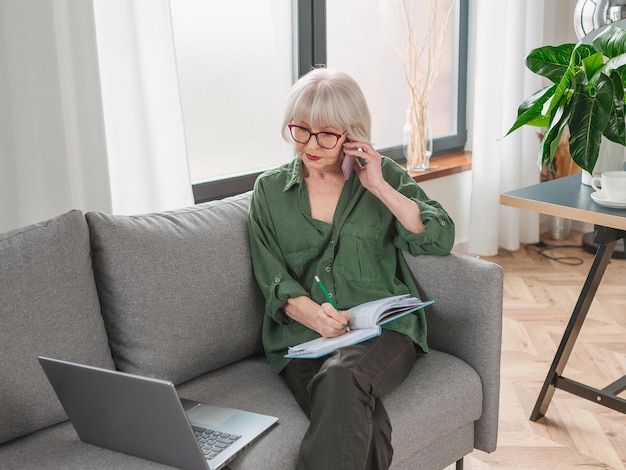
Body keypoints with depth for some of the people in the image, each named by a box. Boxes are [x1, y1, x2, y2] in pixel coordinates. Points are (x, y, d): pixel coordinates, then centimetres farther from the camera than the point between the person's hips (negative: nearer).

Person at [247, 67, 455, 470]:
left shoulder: (383, 174, 12)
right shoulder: (270, 189, 13)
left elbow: (441, 240, 1)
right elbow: (274, 279, 5)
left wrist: (380, 187, -5)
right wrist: (315, 315, -16)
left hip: (384, 329, 0)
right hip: (303, 334, 1)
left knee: (342, 378, -36)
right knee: (358, 424, -32)